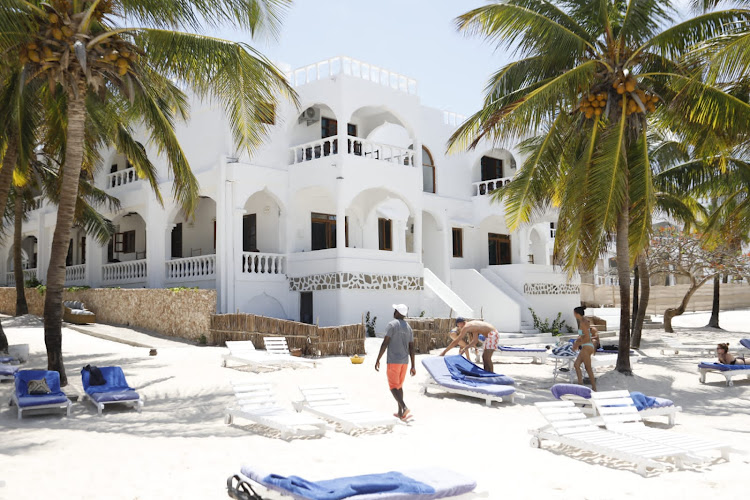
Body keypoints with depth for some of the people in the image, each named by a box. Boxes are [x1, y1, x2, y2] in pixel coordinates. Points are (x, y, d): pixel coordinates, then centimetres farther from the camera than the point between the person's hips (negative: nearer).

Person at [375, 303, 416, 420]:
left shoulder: (392, 325, -9)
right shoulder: (408, 327, 12)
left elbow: (385, 343, -15)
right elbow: (411, 348, 11)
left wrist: (378, 360, -10)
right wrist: (413, 366, 13)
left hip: (393, 361, -7)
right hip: (404, 361, 7)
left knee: (393, 387, -4)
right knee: (399, 386, 18)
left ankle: (405, 408, -22)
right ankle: (400, 412, 18)